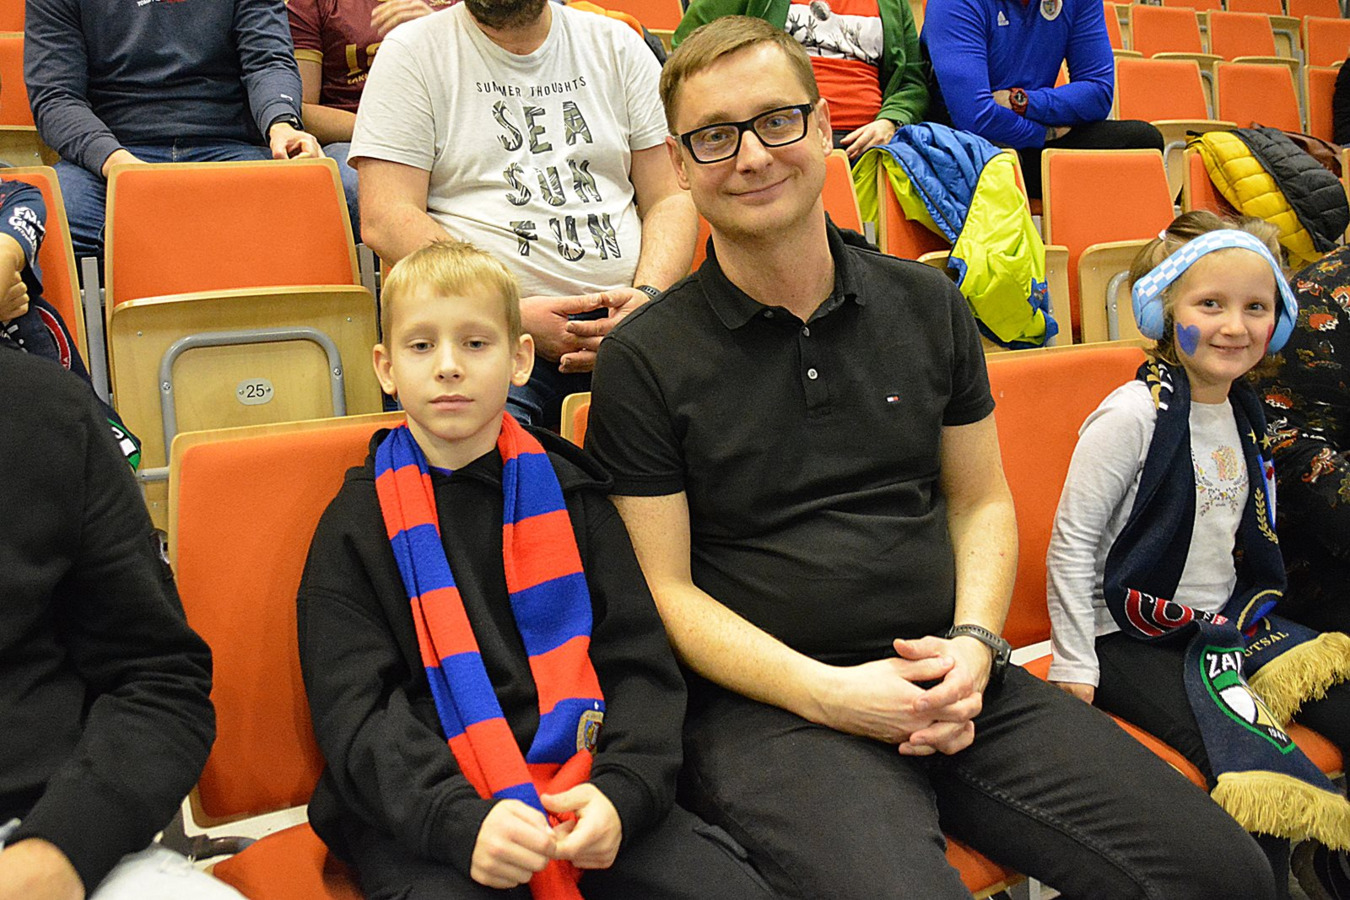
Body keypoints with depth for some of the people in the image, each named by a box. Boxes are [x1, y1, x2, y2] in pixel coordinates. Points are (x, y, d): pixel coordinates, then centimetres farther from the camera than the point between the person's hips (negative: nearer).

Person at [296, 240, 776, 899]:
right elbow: (354, 712, -4)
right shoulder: (355, 524, 5)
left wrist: (619, 791, -12)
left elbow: (640, 665, 6)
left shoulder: (569, 496, 11)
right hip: (423, 814, -1)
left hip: (583, 789, 2)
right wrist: (461, 820, -20)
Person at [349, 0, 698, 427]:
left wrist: (649, 295, -8)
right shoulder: (413, 51, 8)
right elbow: (385, 220, -3)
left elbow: (670, 199, 14)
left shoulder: (617, 44, 18)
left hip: (621, 314, 4)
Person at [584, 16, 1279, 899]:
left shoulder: (928, 306, 10)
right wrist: (827, 693, -15)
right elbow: (664, 588, -4)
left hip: (953, 686, 5)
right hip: (765, 702, -4)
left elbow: (981, 501, 15)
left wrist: (975, 645, -3)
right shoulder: (644, 360, -3)